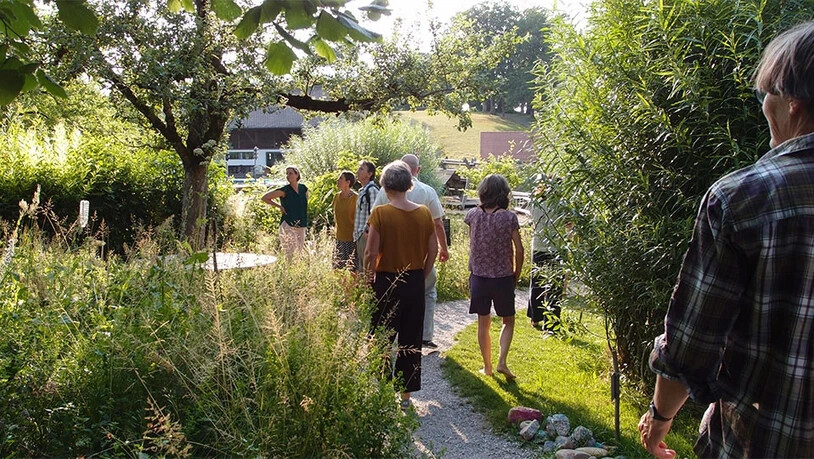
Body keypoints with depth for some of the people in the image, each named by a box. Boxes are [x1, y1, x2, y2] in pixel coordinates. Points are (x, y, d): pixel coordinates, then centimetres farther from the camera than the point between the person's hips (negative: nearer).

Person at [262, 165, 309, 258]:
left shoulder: (303, 188, 6)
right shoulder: (284, 190, -9)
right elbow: (264, 198, -5)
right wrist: (279, 206, -5)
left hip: (301, 227, 6)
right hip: (288, 226, -6)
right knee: (290, 255, -10)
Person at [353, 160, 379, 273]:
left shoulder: (372, 190, -13)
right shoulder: (362, 190, 18)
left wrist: (367, 231, -20)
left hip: (366, 235, -10)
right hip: (360, 235, 10)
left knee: (367, 267, -8)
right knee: (361, 267, 15)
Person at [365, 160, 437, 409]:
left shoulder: (380, 213, -14)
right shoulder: (424, 213, -2)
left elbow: (371, 252, -15)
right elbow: (433, 249, 3)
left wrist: (369, 275, 0)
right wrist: (422, 275, 14)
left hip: (387, 282, -4)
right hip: (415, 282, 4)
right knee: (411, 340, 14)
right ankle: (406, 393, 23)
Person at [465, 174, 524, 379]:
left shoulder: (473, 215, -4)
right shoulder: (509, 218, -11)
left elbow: (471, 244, 5)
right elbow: (519, 250, -8)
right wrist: (517, 274, 4)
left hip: (478, 276, 2)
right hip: (503, 277, -2)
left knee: (483, 323, 13)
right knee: (508, 321, 16)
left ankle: (487, 366, 20)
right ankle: (502, 361, 3)